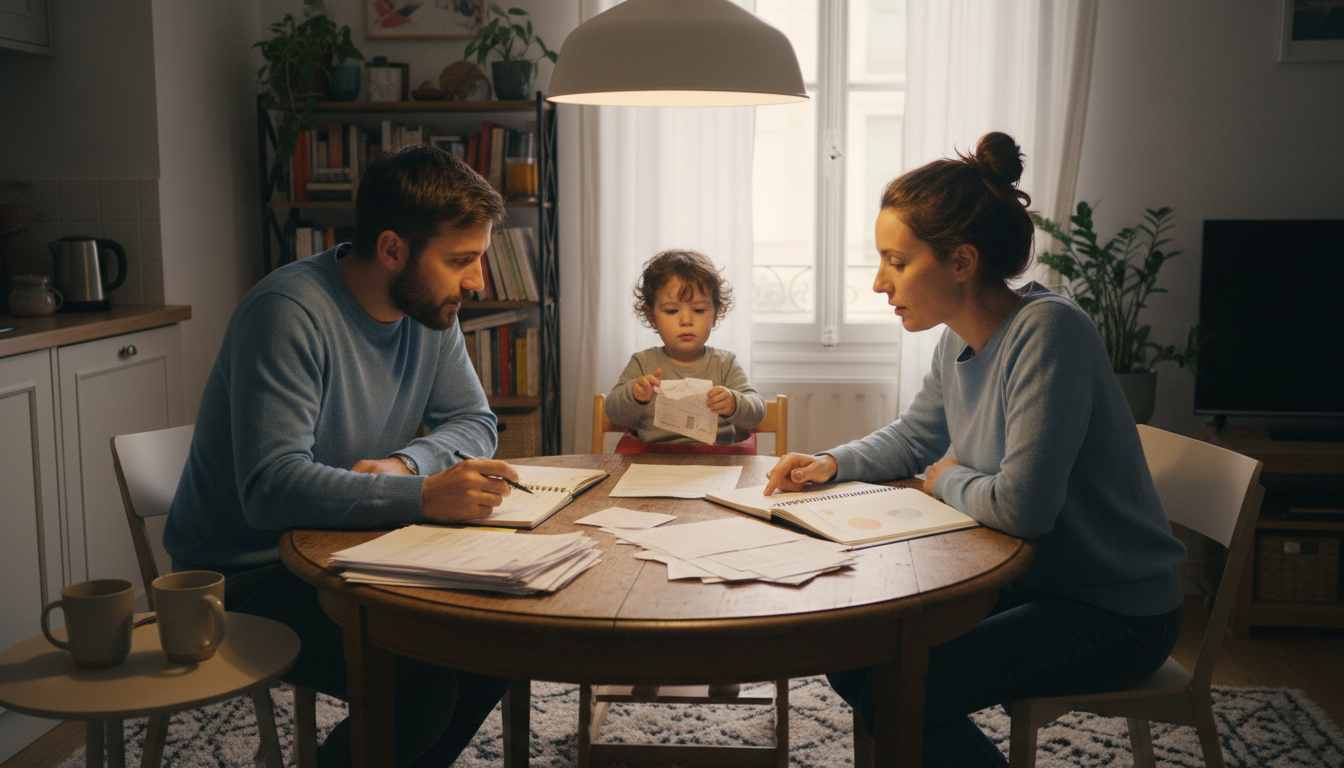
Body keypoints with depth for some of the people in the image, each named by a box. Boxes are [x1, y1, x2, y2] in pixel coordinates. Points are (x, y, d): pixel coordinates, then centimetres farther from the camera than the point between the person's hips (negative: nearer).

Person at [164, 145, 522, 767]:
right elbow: (272, 488, -32)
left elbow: (474, 422, 5)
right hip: (245, 572, -8)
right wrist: (423, 495, -40)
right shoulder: (289, 312, -25)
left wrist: (403, 464, -16)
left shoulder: (430, 310, 0)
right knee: (420, 692, -26)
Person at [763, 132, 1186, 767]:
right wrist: (832, 463, -1)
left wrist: (947, 481, -11)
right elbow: (912, 438, 17)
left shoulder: (1048, 332, -26)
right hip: (1031, 581, 8)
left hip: (1117, 614, -8)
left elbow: (1022, 505, -32)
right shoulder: (960, 340, 0)